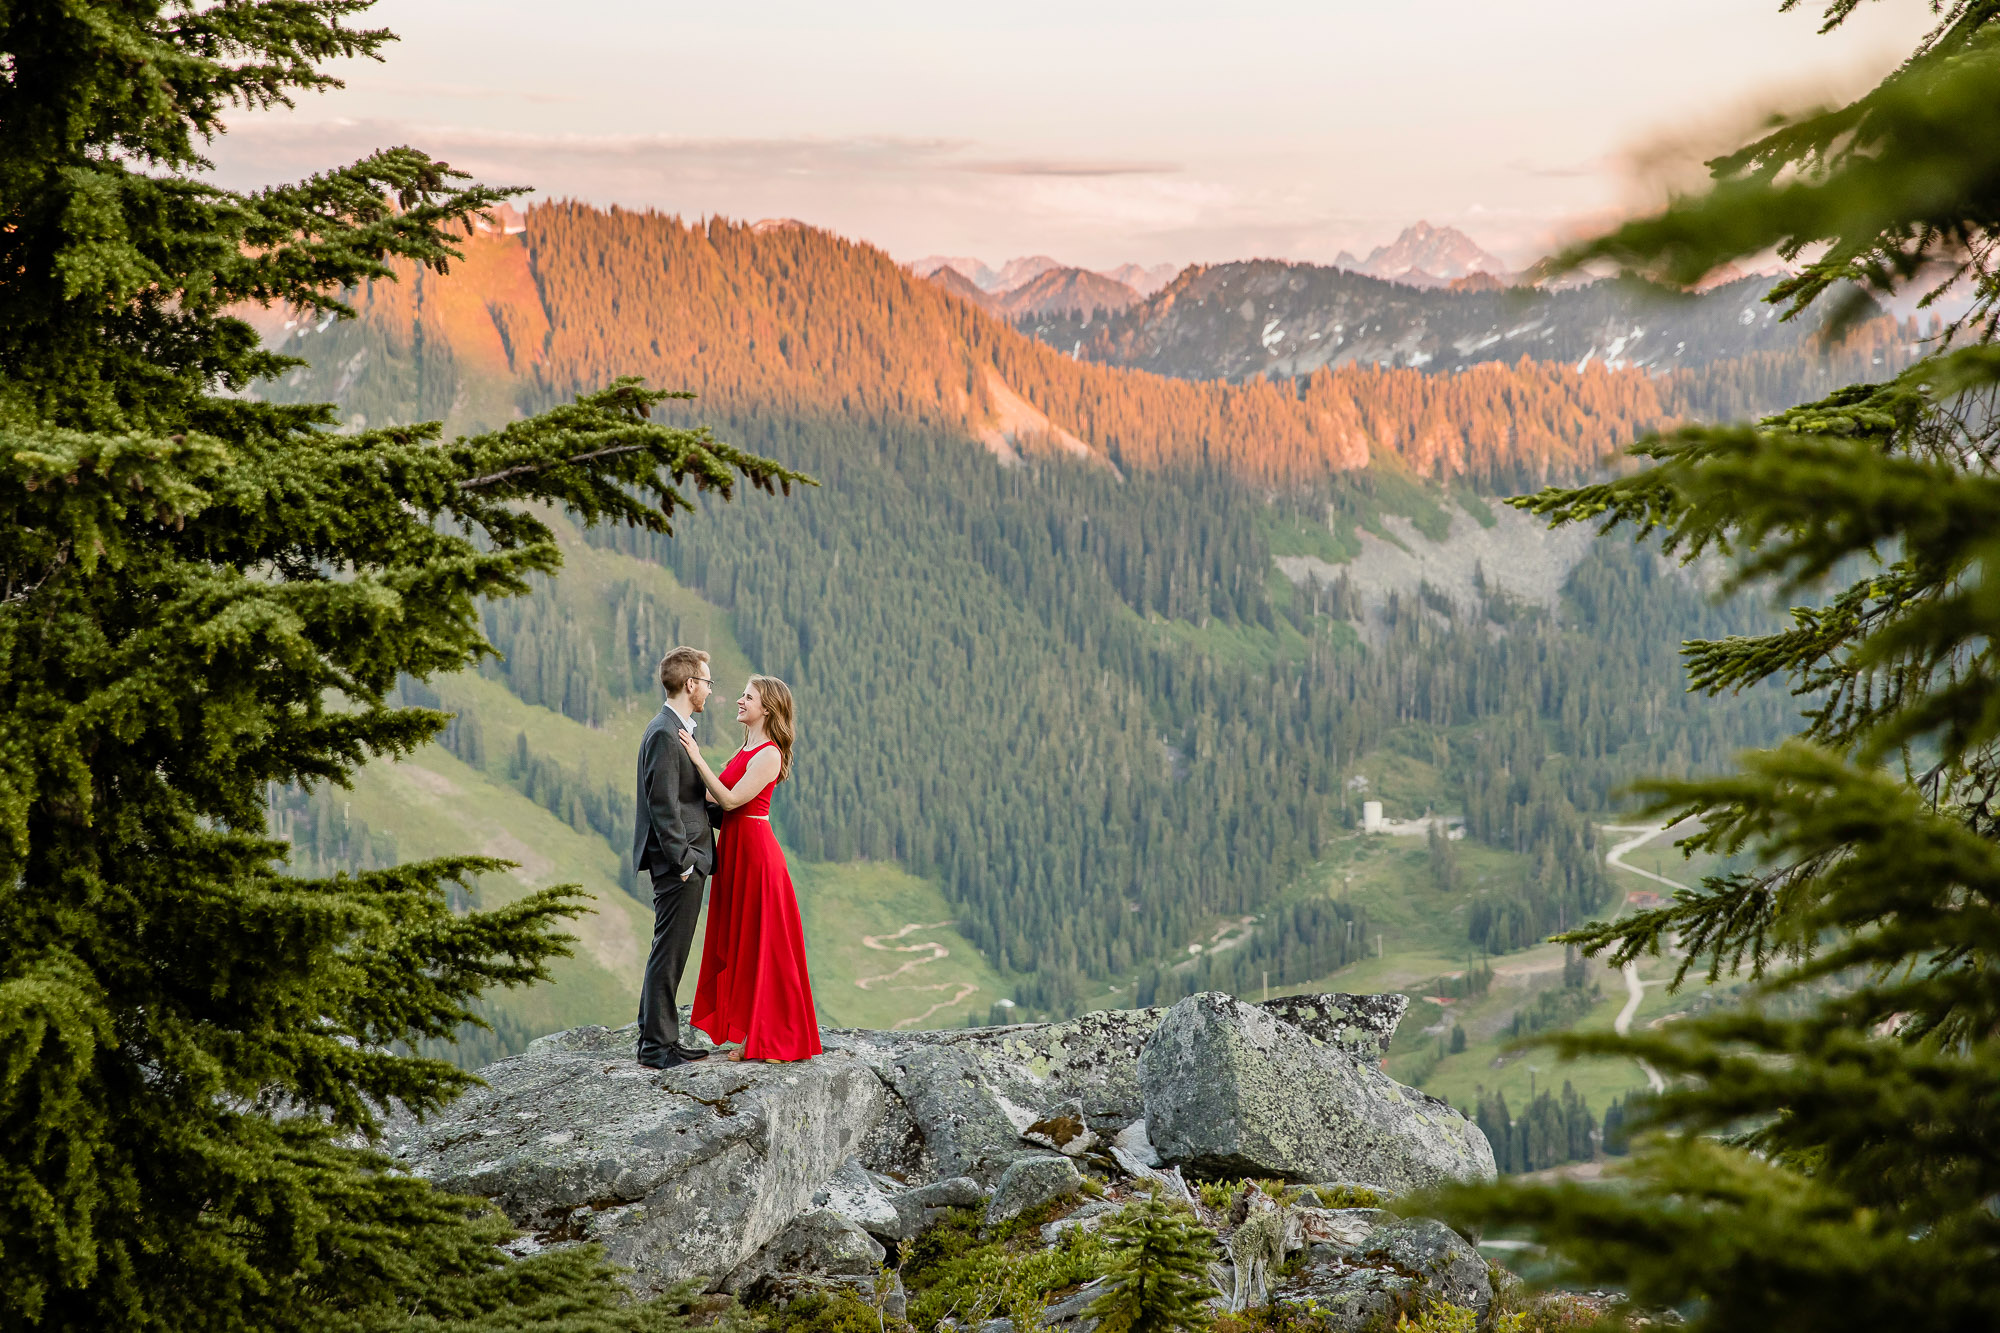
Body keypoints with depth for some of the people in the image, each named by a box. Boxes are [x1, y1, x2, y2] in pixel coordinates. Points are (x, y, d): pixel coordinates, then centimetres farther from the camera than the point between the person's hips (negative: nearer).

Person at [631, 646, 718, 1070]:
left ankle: (658, 1036, 23)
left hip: (687, 861, 10)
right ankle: (657, 1046, 1)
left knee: (670, 951, 15)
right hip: (678, 863, -10)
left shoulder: (676, 730, 15)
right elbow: (663, 806, -20)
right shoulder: (665, 734, -17)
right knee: (669, 951, -4)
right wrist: (683, 861, -19)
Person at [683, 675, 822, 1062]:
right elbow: (723, 800, 13)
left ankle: (766, 1038, 5)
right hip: (737, 850, 9)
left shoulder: (768, 755, -15)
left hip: (756, 853, -9)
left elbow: (731, 800, -21)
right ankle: (750, 1032, 19)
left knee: (759, 944, -2)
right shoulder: (746, 749, 13)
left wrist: (698, 759, -19)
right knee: (739, 941, 12)